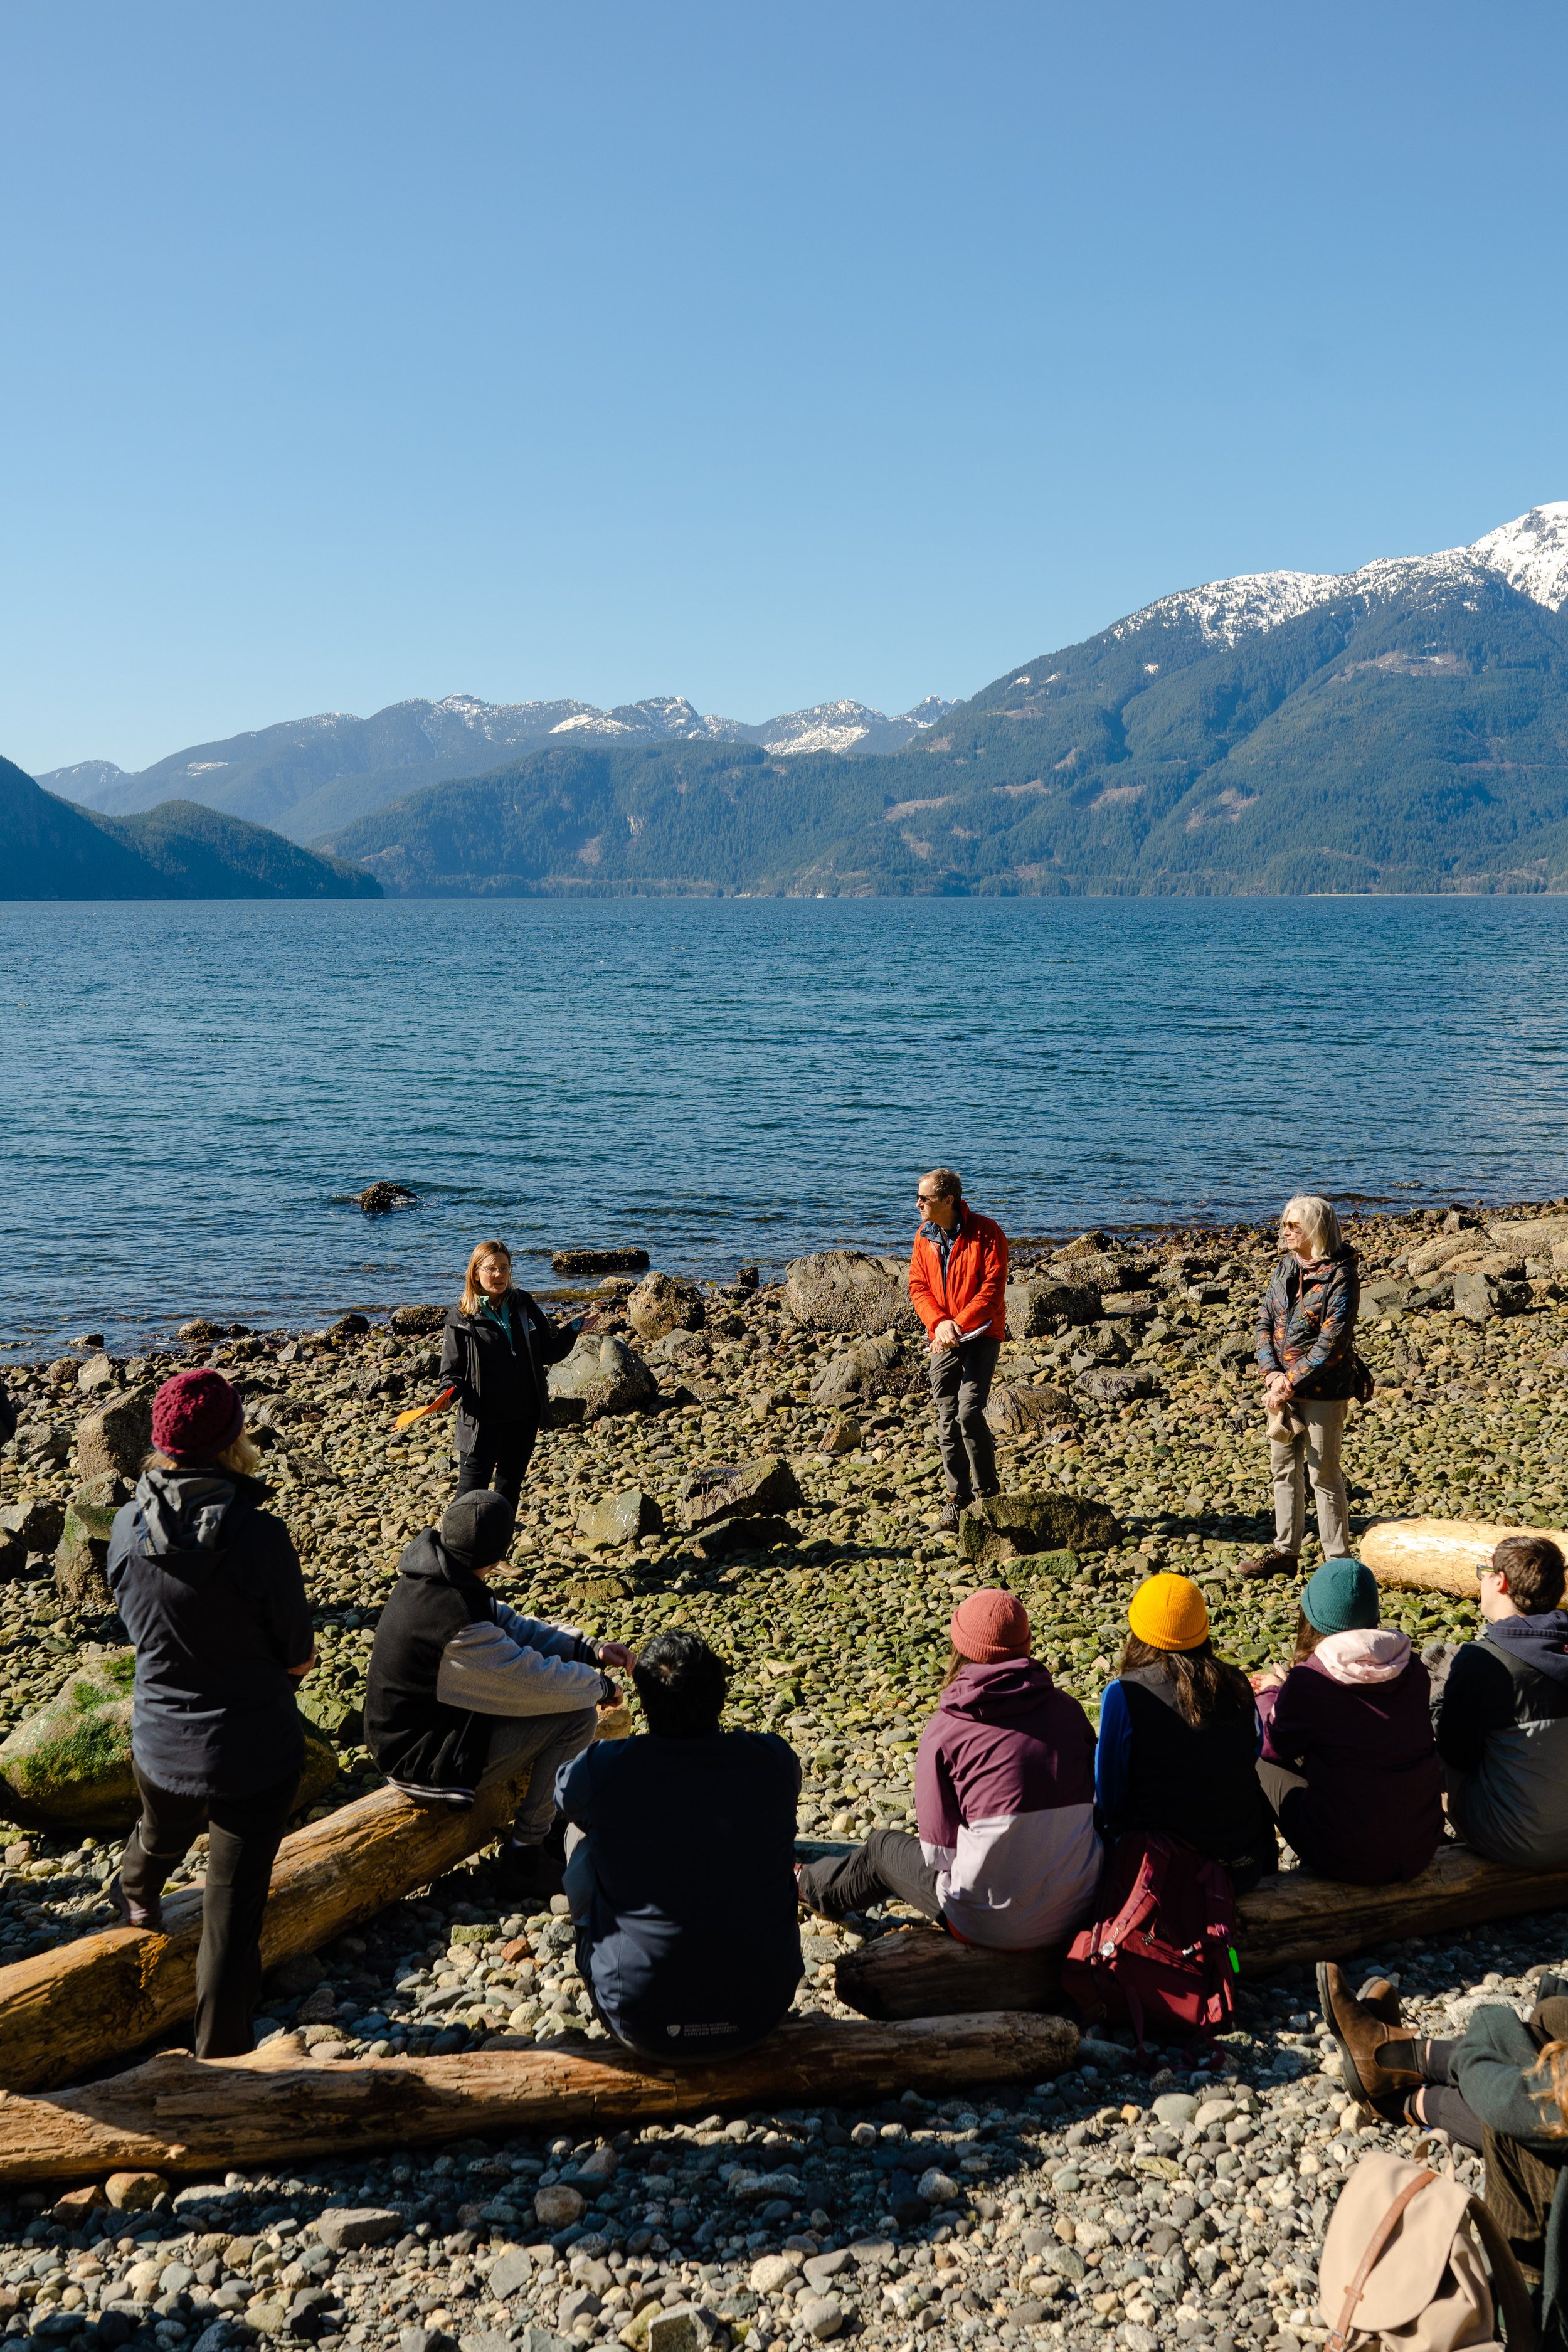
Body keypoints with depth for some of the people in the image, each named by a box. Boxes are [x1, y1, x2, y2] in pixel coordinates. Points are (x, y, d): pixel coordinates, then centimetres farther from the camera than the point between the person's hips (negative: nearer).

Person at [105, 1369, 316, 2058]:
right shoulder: (259, 1537, -26)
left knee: (160, 1838, 35)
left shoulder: (127, 1526, -13)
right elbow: (299, 1659, -14)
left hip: (160, 1745, 5)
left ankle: (135, 1897, 67)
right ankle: (220, 2060, 21)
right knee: (233, 1907, 9)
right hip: (256, 1755, -5)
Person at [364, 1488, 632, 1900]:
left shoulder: (430, 1576, -4)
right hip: (426, 1762, -9)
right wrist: (600, 1685, -6)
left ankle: (552, 1815, 26)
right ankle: (524, 1856, 0)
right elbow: (540, 1682, -26)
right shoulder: (458, 1624, -33)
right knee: (577, 1716, -13)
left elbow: (507, 1623, 8)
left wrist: (587, 1649, -1)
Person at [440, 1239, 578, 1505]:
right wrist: (452, 1390, -25)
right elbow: (451, 1369, -5)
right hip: (483, 1419, -4)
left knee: (510, 1484, 17)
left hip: (524, 1417, 4)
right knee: (473, 1489, -2)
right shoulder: (462, 1319, -6)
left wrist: (572, 1330, -7)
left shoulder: (525, 1306, 5)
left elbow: (548, 1353, 8)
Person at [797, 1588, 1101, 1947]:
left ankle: (809, 1883, 53)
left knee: (883, 1847, 24)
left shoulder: (946, 1732, -12)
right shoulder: (1068, 1709, 0)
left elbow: (938, 1853, -7)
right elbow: (1095, 1801, 11)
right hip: (1082, 1909, 4)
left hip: (995, 1924, -4)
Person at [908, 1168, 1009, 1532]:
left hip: (981, 1334, -5)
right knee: (947, 1419, 6)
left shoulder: (985, 1233, -10)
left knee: (970, 1412, -15)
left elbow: (992, 1288, -14)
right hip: (943, 1339, 5)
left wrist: (960, 1324, -21)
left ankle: (986, 1492, 1)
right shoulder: (924, 1237, 7)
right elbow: (918, 1286, 5)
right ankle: (957, 1495, 16)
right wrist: (939, 1322, -13)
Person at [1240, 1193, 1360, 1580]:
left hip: (1323, 1392, -7)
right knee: (1284, 1469, 14)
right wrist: (1272, 1376, -9)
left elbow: (1331, 1341, -19)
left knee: (1323, 1475, 1)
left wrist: (1291, 1383, -17)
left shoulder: (1340, 1275, -15)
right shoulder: (1286, 1267, 6)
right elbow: (1265, 1321, 6)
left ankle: (1337, 1560, 12)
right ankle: (1286, 1552, 26)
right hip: (1283, 1387, 7)